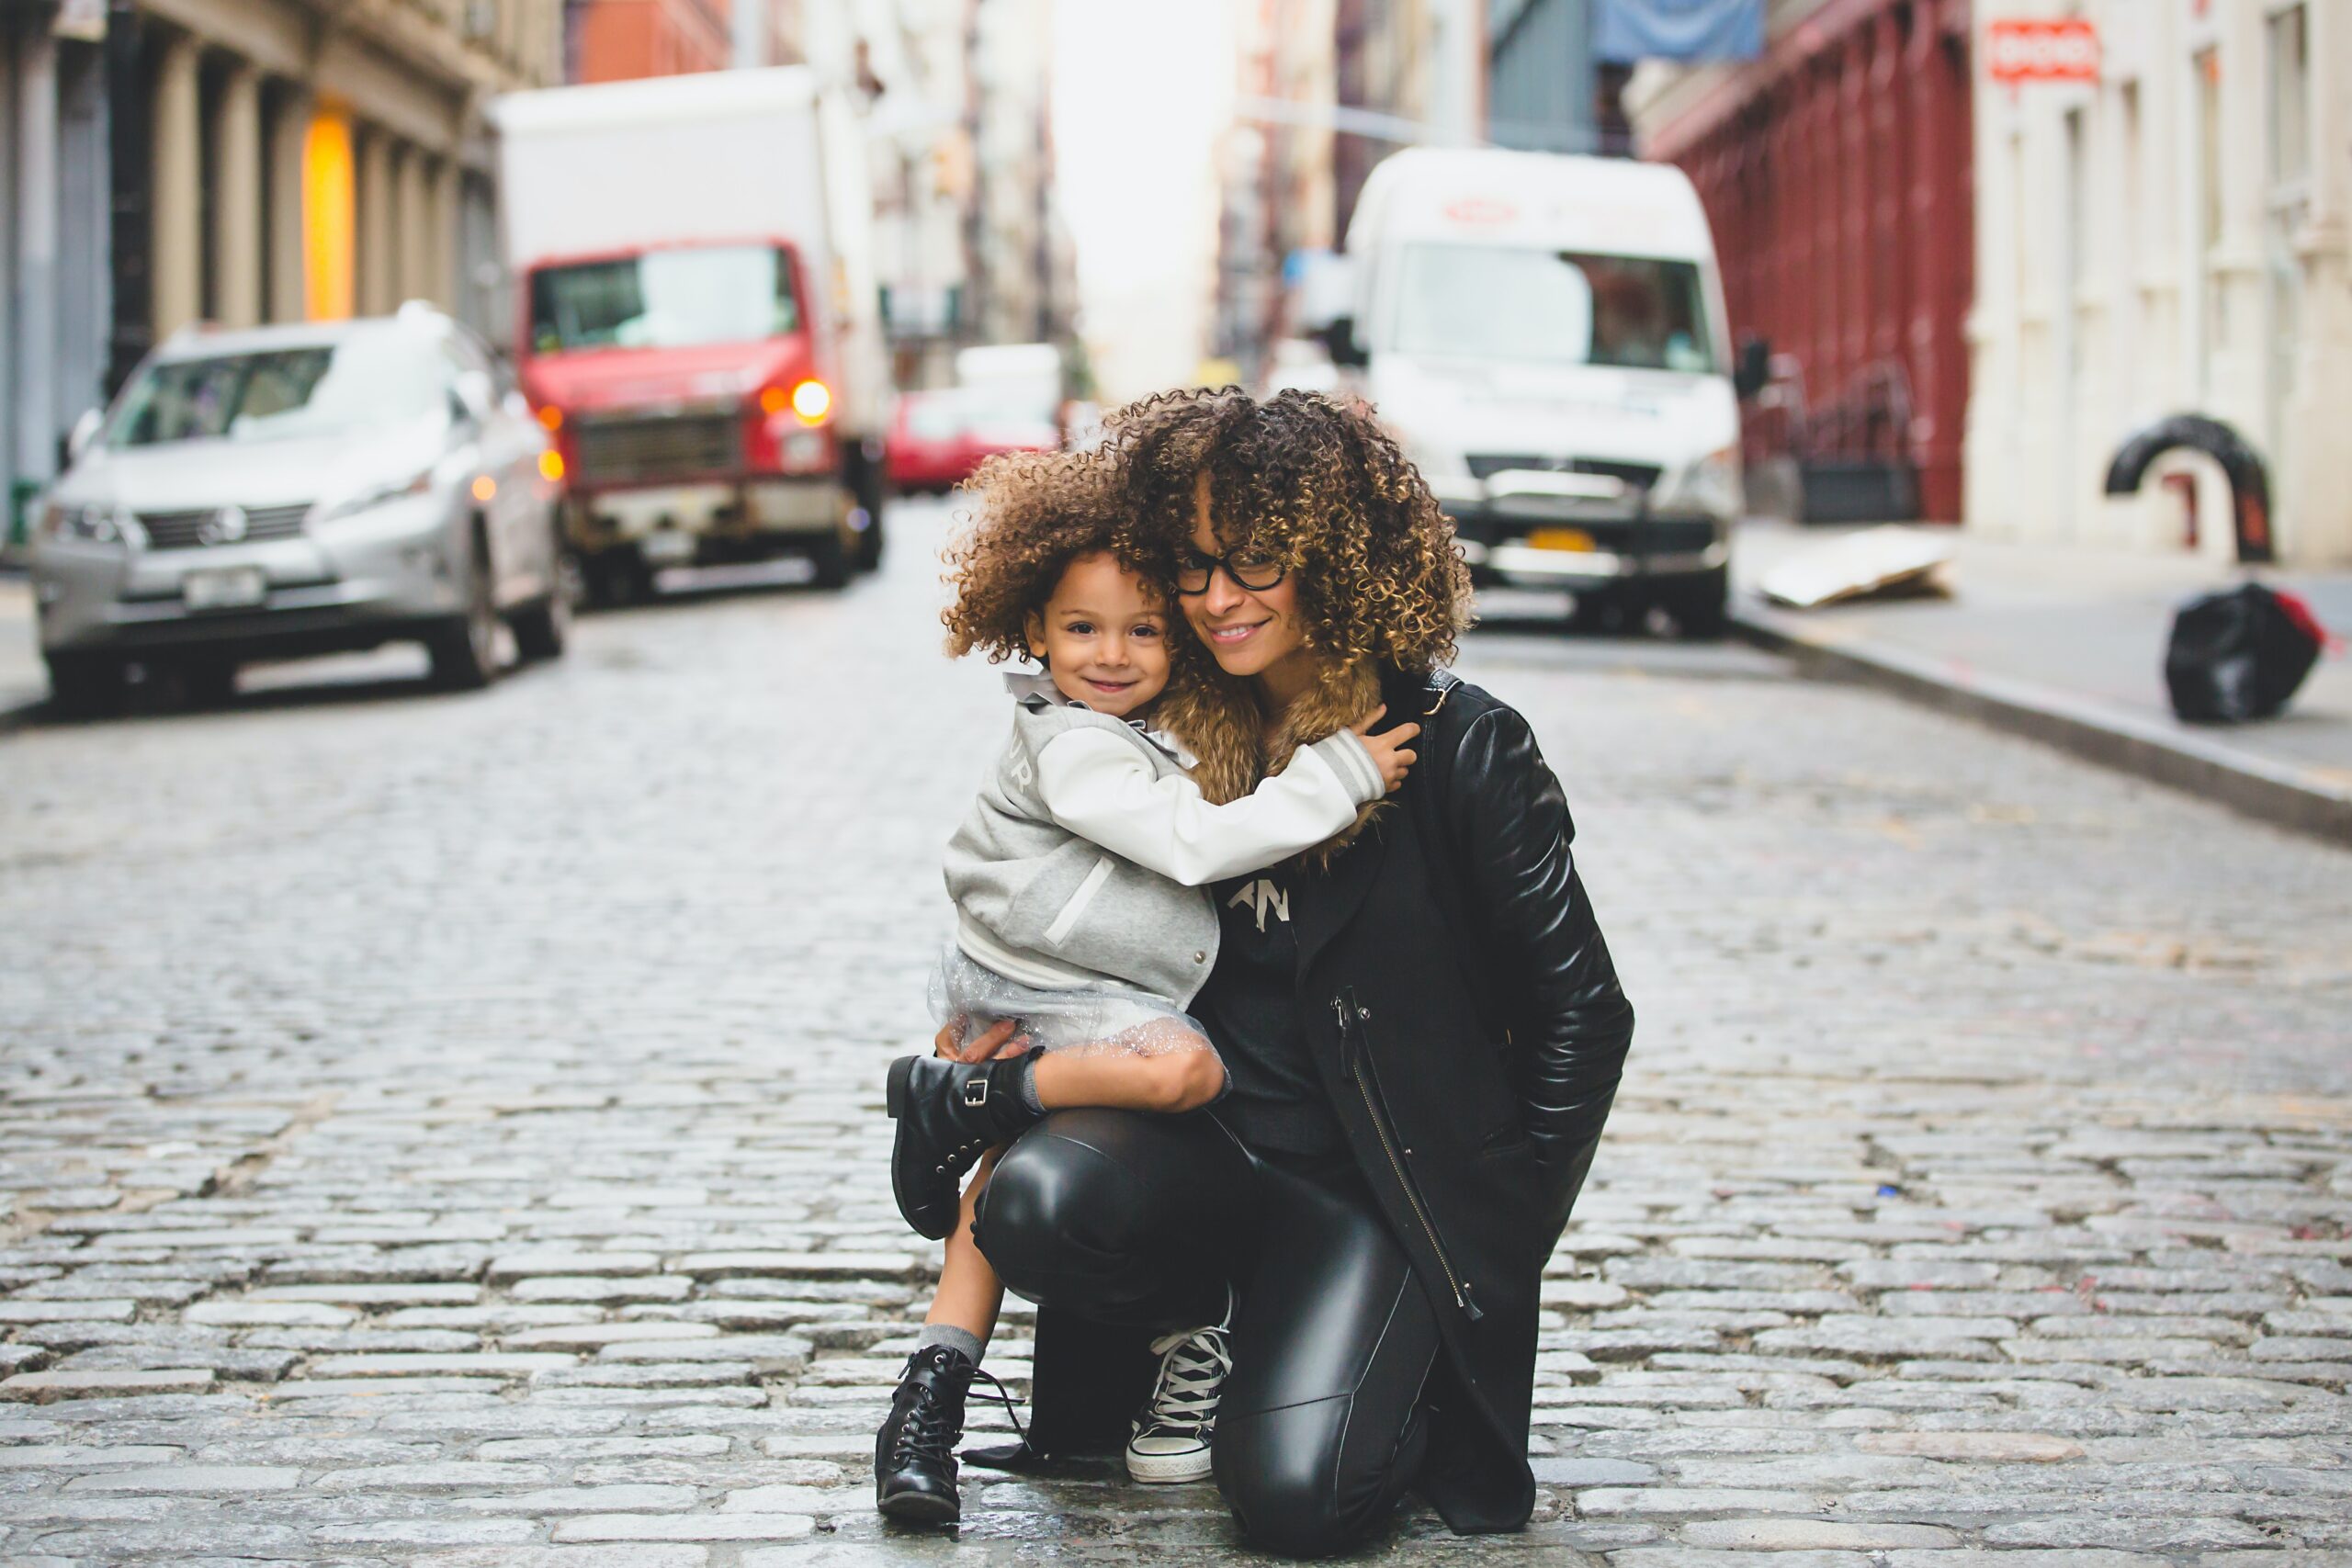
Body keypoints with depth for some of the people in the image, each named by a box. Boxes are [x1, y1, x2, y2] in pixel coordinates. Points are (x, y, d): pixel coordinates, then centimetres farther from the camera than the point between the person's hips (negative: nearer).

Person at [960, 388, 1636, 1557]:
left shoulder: (1459, 748, -8)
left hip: (1379, 1184, -4)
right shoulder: (1177, 733, 6)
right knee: (1033, 1204, -31)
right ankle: (1172, 1334, 4)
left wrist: (1504, 1233, -5)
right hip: (1202, 1141, 4)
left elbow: (1579, 1011, -3)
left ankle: (1415, 1376, 10)